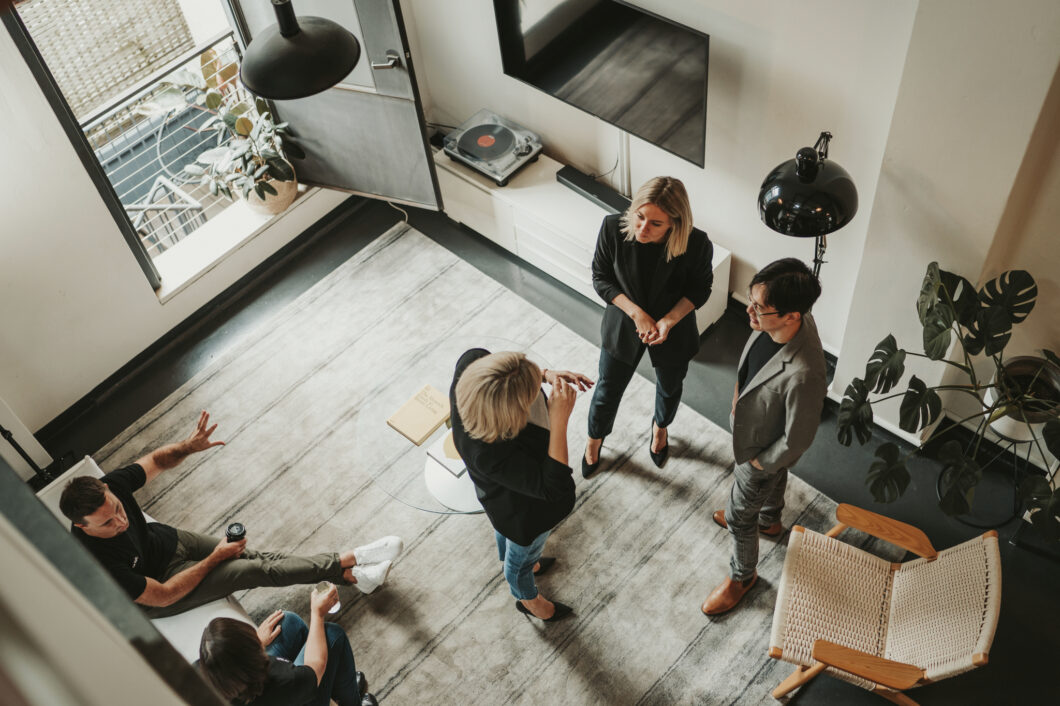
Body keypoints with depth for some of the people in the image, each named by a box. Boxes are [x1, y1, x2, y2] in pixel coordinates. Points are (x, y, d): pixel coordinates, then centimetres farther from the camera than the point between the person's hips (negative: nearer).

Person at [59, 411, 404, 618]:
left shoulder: (110, 486, -28)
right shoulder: (99, 564, -42)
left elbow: (156, 460, -7)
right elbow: (161, 596, -29)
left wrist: (186, 447, -30)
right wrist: (215, 559, -20)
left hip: (163, 540, 6)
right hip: (153, 589, -6)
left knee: (261, 557, -2)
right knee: (257, 572, -11)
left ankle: (349, 571, 5)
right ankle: (348, 565, -1)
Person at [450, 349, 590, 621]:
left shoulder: (472, 362, -34)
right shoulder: (491, 455, -49)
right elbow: (556, 488, -39)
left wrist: (546, 374, -23)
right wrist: (559, 420, -47)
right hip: (523, 512, -7)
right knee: (521, 557, 29)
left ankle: (519, 564, 72)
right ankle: (529, 600, 62)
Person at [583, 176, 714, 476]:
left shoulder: (697, 245, -31)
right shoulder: (613, 228, -29)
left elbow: (700, 289, -12)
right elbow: (600, 278, -13)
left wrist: (669, 320, -25)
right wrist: (636, 312, -23)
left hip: (674, 331, 0)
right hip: (623, 325, 0)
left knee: (669, 388, 28)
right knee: (607, 391, 19)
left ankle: (660, 427, 63)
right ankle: (595, 439, 52)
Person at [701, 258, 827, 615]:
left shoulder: (803, 375, -47)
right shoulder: (778, 320, -26)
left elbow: (797, 440, -30)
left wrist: (759, 462, -14)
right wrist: (739, 395, 5)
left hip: (763, 450, -7)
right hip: (752, 423, 7)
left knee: (739, 518, 18)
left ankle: (742, 575, 48)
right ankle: (769, 520, 70)